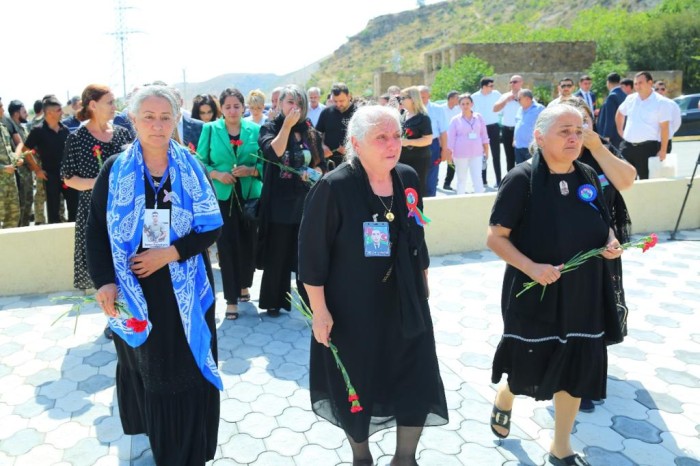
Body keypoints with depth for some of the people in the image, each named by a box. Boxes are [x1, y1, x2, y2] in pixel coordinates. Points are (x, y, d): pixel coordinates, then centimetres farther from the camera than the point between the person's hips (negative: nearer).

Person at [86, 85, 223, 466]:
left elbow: (213, 226, -4)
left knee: (188, 367, 7)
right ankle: (156, 431, 38)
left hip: (184, 289, 1)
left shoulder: (191, 167, -1)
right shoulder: (114, 169, -3)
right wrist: (104, 281, -15)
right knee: (146, 366, 13)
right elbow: (96, 230, -2)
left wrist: (171, 252, -17)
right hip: (136, 289, 0)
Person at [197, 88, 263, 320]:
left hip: (250, 195, 2)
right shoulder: (210, 129, 1)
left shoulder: (255, 130, 3)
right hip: (222, 196, -1)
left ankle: (243, 284, 35)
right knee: (227, 246, -2)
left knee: (248, 242, 9)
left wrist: (251, 171, -15)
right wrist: (216, 174, -14)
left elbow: (265, 162, 4)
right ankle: (231, 299, 8)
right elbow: (200, 162, 3)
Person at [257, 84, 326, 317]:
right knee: (278, 254, 6)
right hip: (279, 202, -3)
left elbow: (322, 165, 11)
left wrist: (314, 172, -11)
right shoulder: (270, 128, -1)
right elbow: (273, 153, -21)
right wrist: (287, 125, -17)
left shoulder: (311, 133, 9)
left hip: (306, 202, 3)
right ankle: (273, 301, 20)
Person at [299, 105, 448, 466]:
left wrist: (423, 280, 17)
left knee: (418, 384, 8)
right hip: (352, 308, -4)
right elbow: (312, 254, -15)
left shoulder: (408, 179, 0)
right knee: (356, 386, 13)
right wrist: (320, 310, -15)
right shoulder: (333, 187, -17)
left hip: (405, 303, 5)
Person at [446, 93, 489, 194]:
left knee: (478, 178, -1)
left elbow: (483, 134, 11)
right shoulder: (455, 120, -1)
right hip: (460, 153, -1)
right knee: (461, 179, 7)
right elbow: (451, 137, -1)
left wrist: (486, 149, 9)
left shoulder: (478, 117, 5)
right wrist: (449, 153, -5)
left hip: (476, 152, 2)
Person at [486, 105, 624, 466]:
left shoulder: (588, 176, 2)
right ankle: (502, 400, 47)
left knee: (577, 371, 13)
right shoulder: (522, 179, -15)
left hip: (583, 294, 5)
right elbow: (495, 237, -13)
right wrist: (531, 267, -25)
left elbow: (601, 226, 15)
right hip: (534, 295, -5)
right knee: (528, 371, 10)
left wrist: (611, 243, -6)